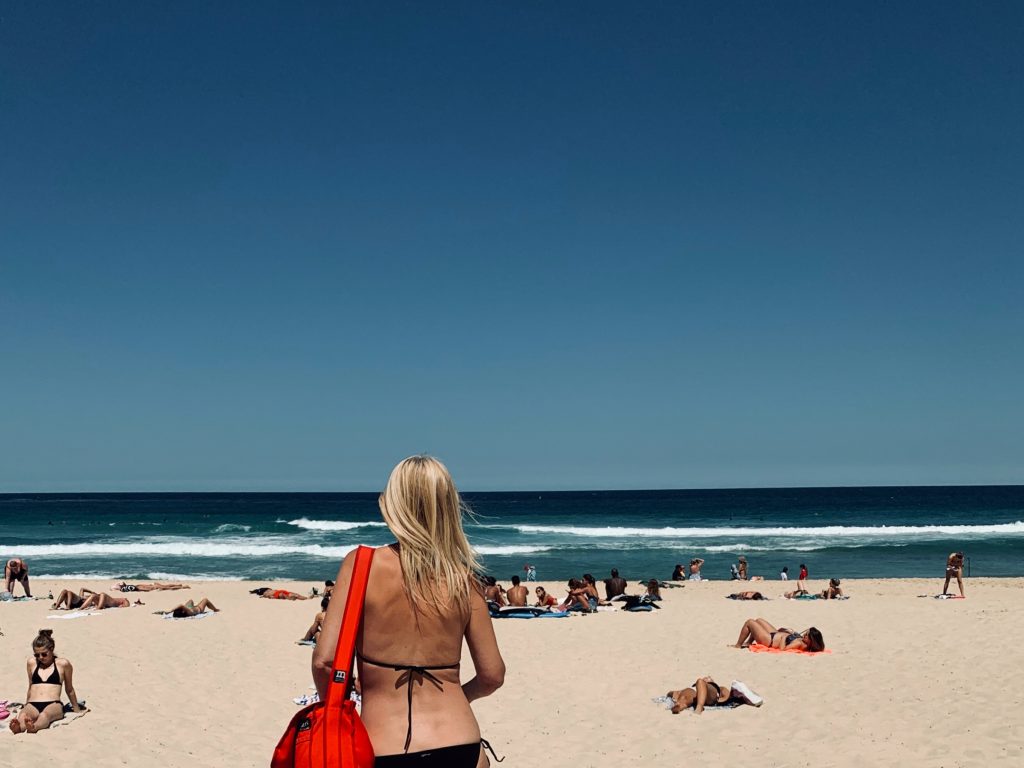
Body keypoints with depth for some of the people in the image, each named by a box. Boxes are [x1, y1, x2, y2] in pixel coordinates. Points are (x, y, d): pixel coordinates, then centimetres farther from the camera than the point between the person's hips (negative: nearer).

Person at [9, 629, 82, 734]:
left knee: (44, 715, -40)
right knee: (22, 715, -35)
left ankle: (34, 727, -72)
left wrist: (76, 708, 27)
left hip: (53, 705, -3)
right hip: (32, 705, 3)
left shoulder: (63, 664, 8)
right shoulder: (31, 663, 18)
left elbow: (69, 690, 19)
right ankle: (18, 727, -69)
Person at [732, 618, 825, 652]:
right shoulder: (803, 640, -12)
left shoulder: (799, 643, -37)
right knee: (758, 620, 28)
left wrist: (783, 636, -29)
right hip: (774, 634, 10)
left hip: (769, 640, -10)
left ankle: (738, 645, 22)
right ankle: (748, 643, 39)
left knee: (749, 622, 5)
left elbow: (782, 649, -40)